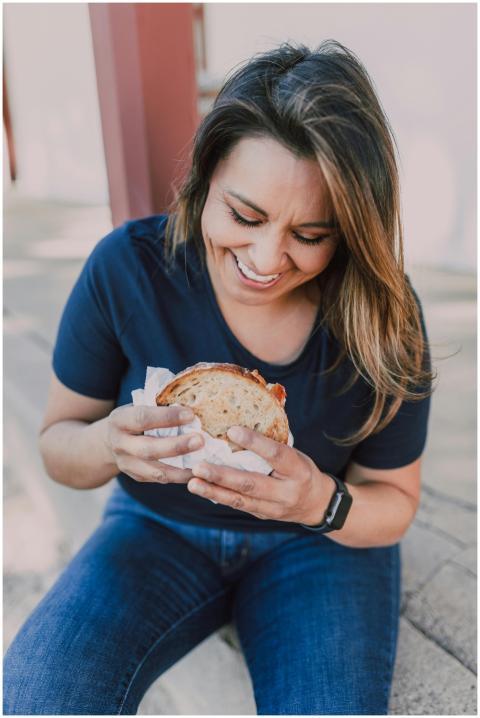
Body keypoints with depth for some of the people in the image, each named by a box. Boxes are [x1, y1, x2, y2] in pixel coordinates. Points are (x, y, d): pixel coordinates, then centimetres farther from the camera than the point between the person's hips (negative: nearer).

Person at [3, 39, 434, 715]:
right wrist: (108, 444, -31)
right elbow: (57, 444, -7)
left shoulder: (385, 317, -18)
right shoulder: (128, 267, -19)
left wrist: (322, 503, -29)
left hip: (319, 542, 1)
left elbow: (395, 502, -6)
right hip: (158, 527, 0)